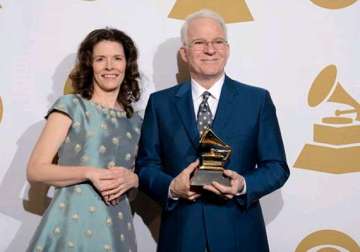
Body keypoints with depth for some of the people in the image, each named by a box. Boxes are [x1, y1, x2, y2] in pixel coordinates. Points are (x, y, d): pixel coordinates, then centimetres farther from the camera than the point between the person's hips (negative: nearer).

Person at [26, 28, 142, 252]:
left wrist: (131, 179, -6)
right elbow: (36, 170, -7)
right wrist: (89, 173, -19)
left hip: (117, 228, 4)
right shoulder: (70, 106, -2)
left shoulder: (135, 122, 10)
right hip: (72, 223, -4)